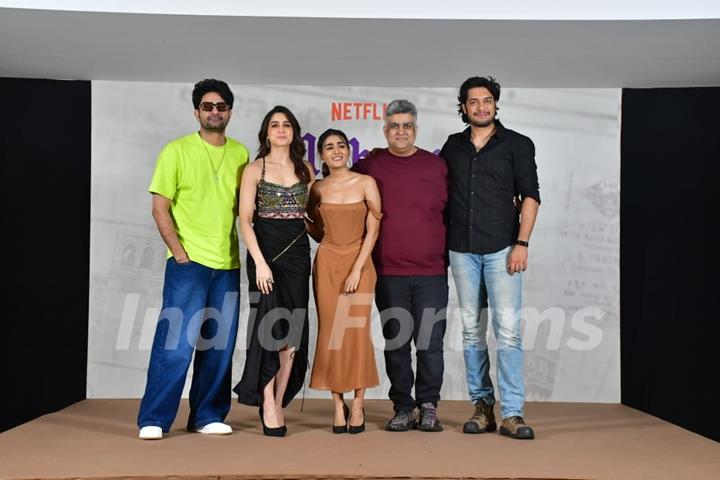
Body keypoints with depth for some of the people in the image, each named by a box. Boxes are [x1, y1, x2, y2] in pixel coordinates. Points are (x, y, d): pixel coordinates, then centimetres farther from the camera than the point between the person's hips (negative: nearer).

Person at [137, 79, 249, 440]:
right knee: (176, 342, -5)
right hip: (188, 262, -4)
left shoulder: (241, 154, 10)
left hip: (228, 264, 4)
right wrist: (179, 252, -10)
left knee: (219, 346, 8)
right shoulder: (177, 151, -1)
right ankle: (153, 420, 5)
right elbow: (160, 208, -3)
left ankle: (207, 416, 19)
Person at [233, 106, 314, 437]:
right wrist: (260, 261, -15)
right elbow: (245, 220, -7)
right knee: (272, 327, -8)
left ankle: (277, 404, 12)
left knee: (293, 332, 2)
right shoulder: (255, 169, 0)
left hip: (298, 252, 4)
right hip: (265, 250, -4)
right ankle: (269, 406, 3)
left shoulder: (305, 169, 12)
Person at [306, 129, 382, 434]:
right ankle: (338, 406, 8)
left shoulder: (366, 183, 0)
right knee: (331, 333, 0)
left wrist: (357, 269, -11)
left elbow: (372, 230, -4)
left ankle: (357, 406, 5)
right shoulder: (318, 189, 7)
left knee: (357, 333, -5)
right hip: (327, 263, 2)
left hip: (359, 262, -2)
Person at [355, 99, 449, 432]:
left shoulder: (436, 165, 8)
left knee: (430, 343, 0)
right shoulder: (370, 166, 6)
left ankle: (428, 407, 14)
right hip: (388, 273, 0)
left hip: (431, 272, 0)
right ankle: (403, 408, 17)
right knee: (396, 343, 6)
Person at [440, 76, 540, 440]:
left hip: (501, 249, -3)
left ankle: (512, 413, -5)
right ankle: (482, 407, 15)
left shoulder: (517, 144, 4)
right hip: (462, 249, 3)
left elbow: (529, 195, 0)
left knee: (507, 329, -8)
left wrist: (522, 243, -10)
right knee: (472, 330, 6)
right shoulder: (452, 146, 13)